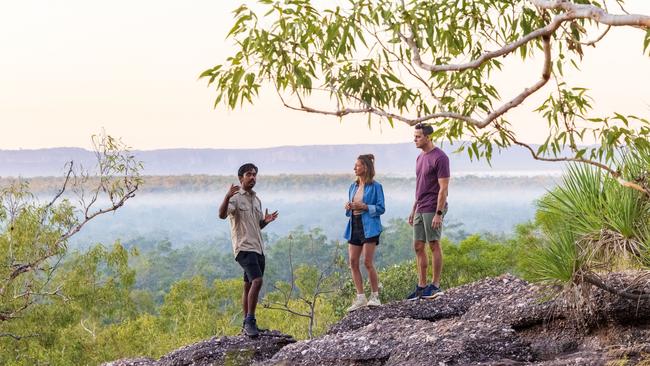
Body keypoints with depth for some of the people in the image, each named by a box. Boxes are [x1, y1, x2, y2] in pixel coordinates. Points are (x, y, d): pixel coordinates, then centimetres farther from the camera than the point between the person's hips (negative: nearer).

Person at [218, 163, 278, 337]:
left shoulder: (257, 200, 18)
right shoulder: (235, 197, -6)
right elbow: (222, 215, -23)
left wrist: (266, 221, 5)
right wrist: (227, 197, -38)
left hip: (258, 248, 8)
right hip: (244, 247, -8)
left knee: (249, 286, 11)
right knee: (256, 280, -23)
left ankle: (247, 324, 16)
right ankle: (250, 320, -19)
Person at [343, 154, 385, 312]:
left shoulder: (375, 187, -5)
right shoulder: (353, 187, 14)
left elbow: (381, 208, -8)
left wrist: (364, 207, -18)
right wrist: (348, 208, -2)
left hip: (369, 227, -7)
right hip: (354, 227, 7)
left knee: (368, 262, -9)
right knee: (353, 263, 2)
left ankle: (375, 296, 3)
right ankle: (360, 297, 8)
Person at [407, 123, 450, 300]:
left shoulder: (440, 158, -12)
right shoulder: (420, 157, 15)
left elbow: (444, 188, -16)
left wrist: (439, 214, -20)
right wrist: (413, 210, 19)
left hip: (433, 210, -9)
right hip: (420, 210, 9)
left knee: (434, 245, -2)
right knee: (418, 247, 8)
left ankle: (435, 286, 4)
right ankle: (421, 286, 13)